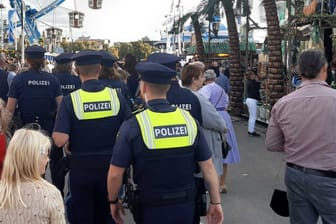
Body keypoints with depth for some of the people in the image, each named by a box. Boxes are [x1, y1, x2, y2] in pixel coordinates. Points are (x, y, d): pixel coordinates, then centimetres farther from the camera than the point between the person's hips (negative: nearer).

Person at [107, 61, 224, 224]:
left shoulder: (133, 126, -16)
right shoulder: (188, 119, -7)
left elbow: (115, 174, -12)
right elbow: (208, 166, -4)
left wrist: (113, 201, 6)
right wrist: (215, 202, 7)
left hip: (151, 209, -3)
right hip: (185, 206, 3)